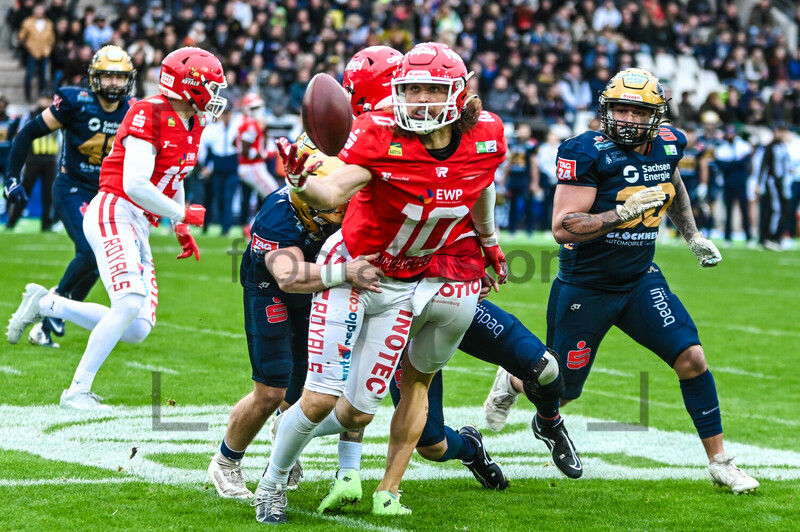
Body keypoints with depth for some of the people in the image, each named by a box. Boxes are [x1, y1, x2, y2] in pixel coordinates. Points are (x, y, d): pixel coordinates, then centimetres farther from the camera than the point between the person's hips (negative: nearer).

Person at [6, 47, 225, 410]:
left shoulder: (192, 126, 13)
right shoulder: (149, 116, -15)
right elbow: (135, 184, -22)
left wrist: (180, 231, 20)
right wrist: (183, 215, -12)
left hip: (140, 229, 9)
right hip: (114, 213, -9)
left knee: (137, 329, 1)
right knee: (131, 303, -23)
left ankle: (45, 304, 17)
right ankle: (78, 391, -13)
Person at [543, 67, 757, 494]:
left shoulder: (667, 145, -2)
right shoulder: (586, 153, -22)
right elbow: (563, 227, -27)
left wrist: (693, 237, 17)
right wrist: (625, 212, -33)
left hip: (640, 281, 4)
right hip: (584, 288, -4)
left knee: (692, 359, -11)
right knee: (560, 392, 7)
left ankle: (719, 461, 1)